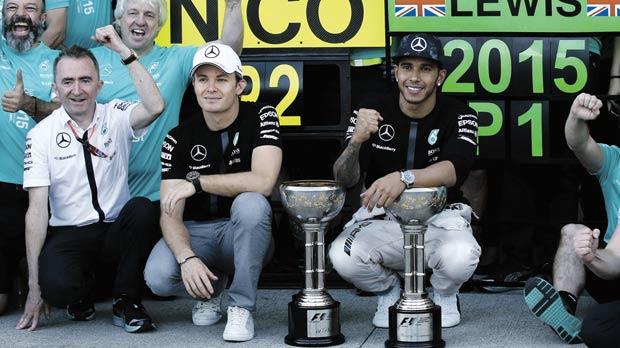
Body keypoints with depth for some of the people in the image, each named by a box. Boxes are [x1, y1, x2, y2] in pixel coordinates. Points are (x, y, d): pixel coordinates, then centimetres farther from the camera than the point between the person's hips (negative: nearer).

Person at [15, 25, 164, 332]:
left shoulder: (115, 117, 3)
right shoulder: (40, 135, 0)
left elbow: (155, 107, -21)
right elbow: (36, 209, -6)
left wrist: (123, 51, -18)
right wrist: (34, 286, -11)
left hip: (115, 232, 2)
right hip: (68, 235, -2)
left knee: (141, 208, -31)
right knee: (57, 285, -34)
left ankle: (125, 301, -10)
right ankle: (85, 291, 7)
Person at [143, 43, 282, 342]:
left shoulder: (261, 117, -9)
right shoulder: (179, 138, -4)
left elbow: (263, 182, -26)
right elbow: (170, 215, -10)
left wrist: (196, 181, -26)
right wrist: (187, 258, -30)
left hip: (244, 233, -2)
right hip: (195, 232, 2)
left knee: (251, 203, -36)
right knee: (158, 277, -29)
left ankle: (241, 307, -19)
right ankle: (210, 289, 9)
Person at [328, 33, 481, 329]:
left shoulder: (458, 116, -8)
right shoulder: (373, 109, -4)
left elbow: (454, 170, -27)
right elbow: (343, 179, -11)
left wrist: (404, 177, -47)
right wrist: (355, 143, -34)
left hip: (439, 217, -1)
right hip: (382, 218, 1)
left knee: (460, 257, -34)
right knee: (343, 256, -29)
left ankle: (445, 295, 5)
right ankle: (389, 290, 7)